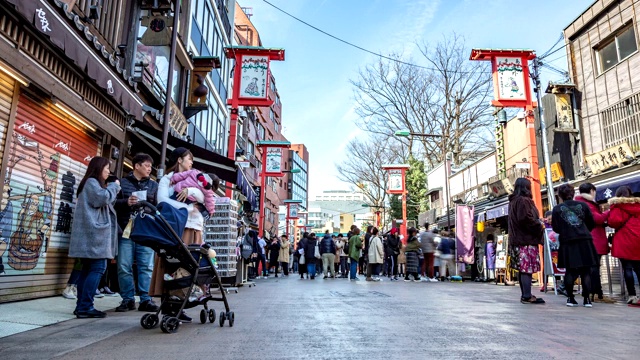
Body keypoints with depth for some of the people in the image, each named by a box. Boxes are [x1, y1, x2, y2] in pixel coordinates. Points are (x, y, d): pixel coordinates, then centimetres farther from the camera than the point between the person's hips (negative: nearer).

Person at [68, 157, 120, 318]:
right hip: (94, 233, -11)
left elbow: (104, 204, 24)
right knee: (98, 268, -12)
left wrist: (112, 188, 13)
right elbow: (103, 198, -20)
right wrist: (114, 186, -4)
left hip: (92, 233, 11)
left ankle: (81, 306, 10)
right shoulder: (92, 182, -4)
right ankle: (85, 307, -13)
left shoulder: (93, 183, 27)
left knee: (88, 269, 8)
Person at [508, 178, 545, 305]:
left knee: (522, 268, 10)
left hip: (517, 239, 10)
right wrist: (540, 227, -5)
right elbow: (526, 219, -21)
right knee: (528, 268, -9)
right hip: (527, 239, -10)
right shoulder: (523, 200, -11)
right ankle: (527, 296, -9)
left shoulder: (513, 201, 19)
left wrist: (538, 222, 17)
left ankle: (524, 295, 14)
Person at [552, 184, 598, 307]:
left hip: (567, 243, -1)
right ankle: (586, 299, 4)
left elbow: (555, 228, -1)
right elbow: (591, 224, 9)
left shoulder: (557, 209, 0)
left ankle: (570, 298, 8)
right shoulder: (583, 205, 5)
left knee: (570, 271, 7)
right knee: (586, 271, 5)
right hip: (584, 241, 1)